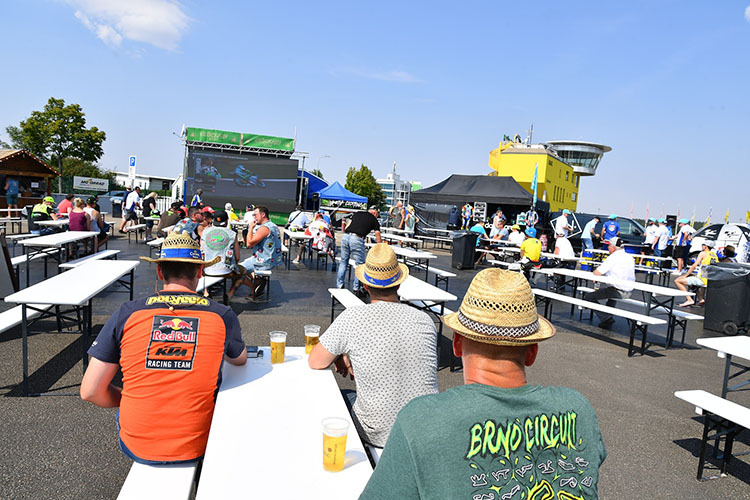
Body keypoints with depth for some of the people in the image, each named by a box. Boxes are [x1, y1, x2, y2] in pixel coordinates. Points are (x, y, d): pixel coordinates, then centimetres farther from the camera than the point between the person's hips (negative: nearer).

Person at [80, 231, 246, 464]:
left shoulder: (127, 314, -9)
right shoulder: (222, 316, -9)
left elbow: (90, 392, -5)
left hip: (136, 447, 1)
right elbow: (240, 359, 13)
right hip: (195, 449, -1)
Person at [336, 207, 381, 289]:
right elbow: (378, 236, 17)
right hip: (357, 239, -5)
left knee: (343, 261, 18)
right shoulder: (374, 220, 16)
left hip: (345, 236, 5)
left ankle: (339, 285, 23)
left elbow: (346, 227, 18)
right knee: (359, 264, 8)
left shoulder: (357, 213, 25)